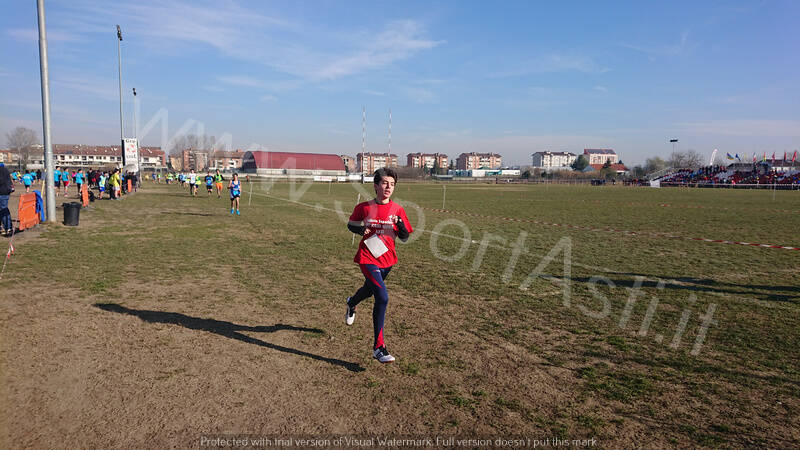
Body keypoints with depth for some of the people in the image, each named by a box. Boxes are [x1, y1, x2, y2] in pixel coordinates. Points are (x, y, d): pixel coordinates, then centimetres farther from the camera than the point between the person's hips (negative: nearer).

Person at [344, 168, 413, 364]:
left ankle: (352, 303, 65)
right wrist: (360, 230, -11)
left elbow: (404, 238, 2)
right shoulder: (363, 207, -6)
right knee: (382, 298, -19)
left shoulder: (397, 209, -2)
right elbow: (350, 224, 10)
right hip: (368, 258, -4)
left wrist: (400, 225, -18)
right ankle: (378, 347, -9)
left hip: (387, 259, 5)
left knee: (370, 289, 27)